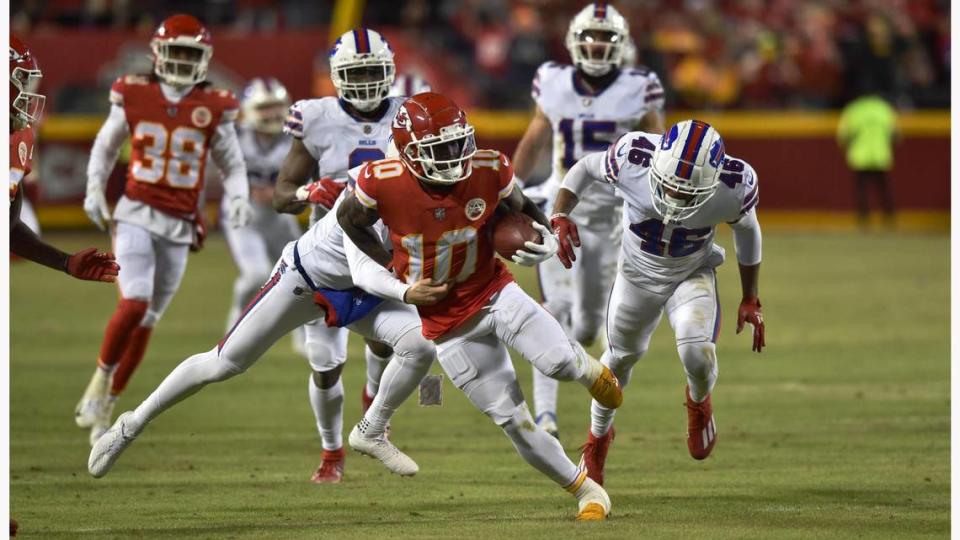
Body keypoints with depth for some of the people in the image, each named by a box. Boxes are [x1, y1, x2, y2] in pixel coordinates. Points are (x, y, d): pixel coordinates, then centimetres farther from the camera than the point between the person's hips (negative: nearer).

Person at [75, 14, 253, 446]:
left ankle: (104, 406, 20)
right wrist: (95, 190, 2)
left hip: (179, 226, 2)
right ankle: (101, 377, 3)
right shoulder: (134, 96, -1)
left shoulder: (214, 108, -1)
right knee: (135, 302, -21)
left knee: (146, 321, 7)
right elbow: (105, 147, 14)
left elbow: (232, 165, 9)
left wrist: (238, 197, -10)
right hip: (136, 215, -2)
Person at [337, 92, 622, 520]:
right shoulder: (383, 184, -22)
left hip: (494, 293, 1)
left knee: (558, 362, -25)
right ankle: (586, 491, 17)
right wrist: (396, 271, -7)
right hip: (446, 322, -1)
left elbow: (519, 207, 5)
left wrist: (544, 236, -16)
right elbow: (349, 220, 0)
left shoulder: (487, 172, -17)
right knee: (515, 422, -2)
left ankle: (590, 370, 14)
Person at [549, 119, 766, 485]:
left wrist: (751, 300, 1)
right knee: (621, 356, 17)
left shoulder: (734, 185, -31)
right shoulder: (632, 159, -34)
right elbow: (585, 169, -10)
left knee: (697, 353, -24)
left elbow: (746, 231, -7)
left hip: (693, 274, -1)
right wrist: (560, 218, -25)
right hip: (637, 273, 1)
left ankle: (699, 401, 13)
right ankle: (598, 437, 47)